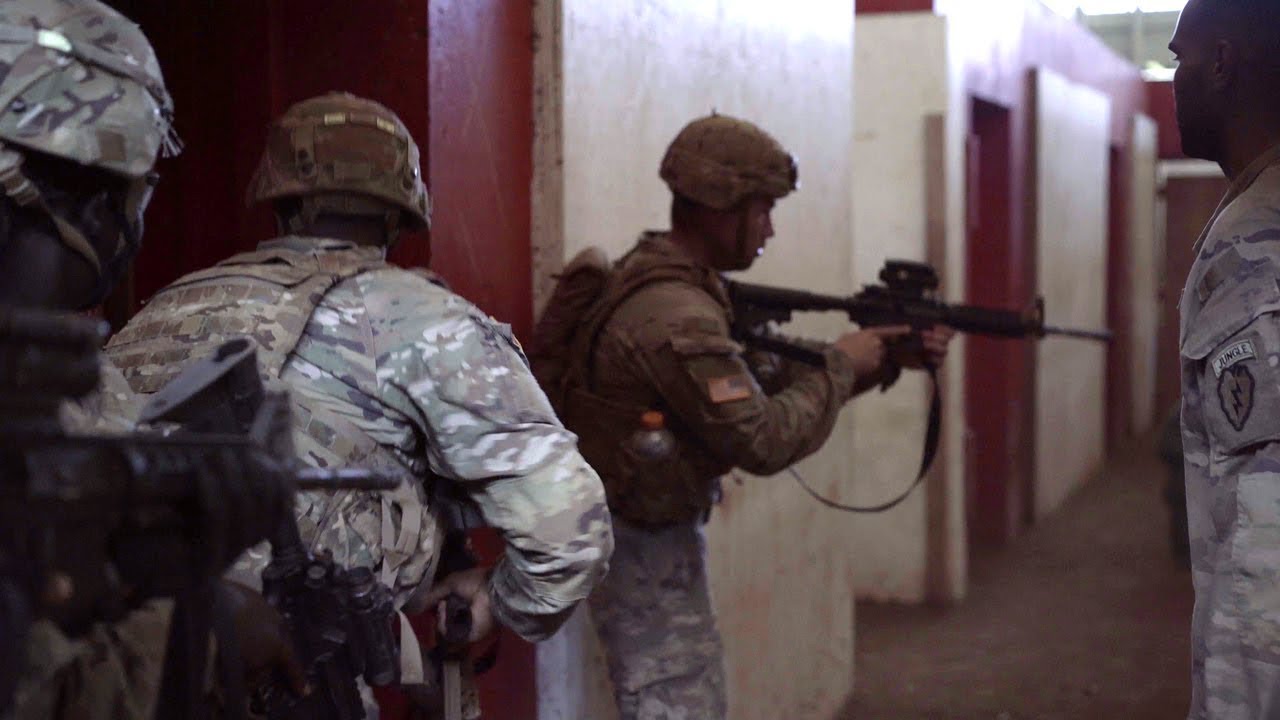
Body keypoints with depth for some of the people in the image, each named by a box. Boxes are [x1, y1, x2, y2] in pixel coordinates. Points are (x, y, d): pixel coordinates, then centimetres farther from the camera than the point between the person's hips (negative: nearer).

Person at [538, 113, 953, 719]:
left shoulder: (665, 284, 7)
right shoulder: (676, 317, -25)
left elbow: (758, 388, 11)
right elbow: (765, 441, -25)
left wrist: (888, 359, 4)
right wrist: (841, 365, -11)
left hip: (657, 533, 10)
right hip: (644, 548, -10)